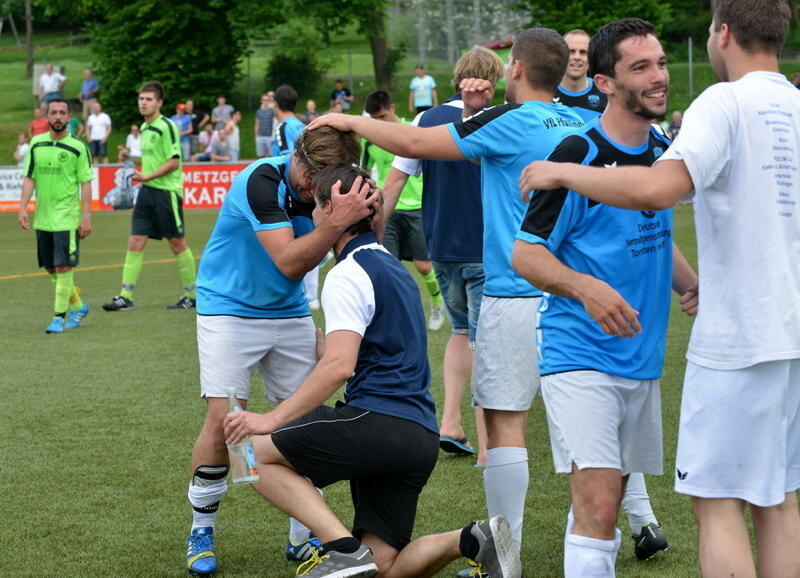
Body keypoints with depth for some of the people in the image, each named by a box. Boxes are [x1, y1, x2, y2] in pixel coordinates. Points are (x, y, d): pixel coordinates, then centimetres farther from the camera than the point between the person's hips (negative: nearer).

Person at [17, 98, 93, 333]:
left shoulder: (77, 147, -6)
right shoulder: (36, 144, 6)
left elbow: (86, 183, -5)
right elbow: (29, 178, 9)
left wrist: (87, 216, -11)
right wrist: (22, 207, -2)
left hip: (67, 218, -5)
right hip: (42, 217, 5)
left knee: (63, 267, -8)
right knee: (51, 269, 12)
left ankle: (59, 317, 0)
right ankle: (77, 305, 30)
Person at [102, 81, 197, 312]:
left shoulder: (166, 127, -12)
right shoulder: (144, 128, 13)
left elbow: (174, 162, -17)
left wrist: (148, 177, -22)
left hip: (167, 191, -8)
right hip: (147, 192, 8)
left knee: (177, 243, 2)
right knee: (135, 242, 1)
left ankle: (191, 295, 13)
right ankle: (125, 297, 1)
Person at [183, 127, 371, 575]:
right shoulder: (262, 181, -26)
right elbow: (289, 262, -35)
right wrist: (337, 223, -45)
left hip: (290, 314, 5)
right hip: (229, 308, -5)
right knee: (224, 420, -13)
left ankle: (304, 537, 12)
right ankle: (202, 531, 5)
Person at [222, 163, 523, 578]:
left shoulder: (348, 275, -7)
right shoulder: (392, 267, 23)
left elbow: (339, 366, -19)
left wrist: (273, 420, -18)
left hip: (378, 420, -9)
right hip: (421, 436, 9)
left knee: (260, 452, 1)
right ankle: (474, 540, -11)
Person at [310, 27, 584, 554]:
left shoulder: (509, 123, -11)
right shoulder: (575, 123, 10)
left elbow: (416, 143, -8)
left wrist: (350, 121, 3)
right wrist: (476, 113, 14)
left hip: (515, 293, -7)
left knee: (505, 422, -3)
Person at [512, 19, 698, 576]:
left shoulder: (665, 150, 8)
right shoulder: (578, 154, -13)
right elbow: (526, 253, -12)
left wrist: (692, 285, 4)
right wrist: (586, 288, -29)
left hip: (643, 358, 7)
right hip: (581, 357, -7)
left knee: (609, 499, 14)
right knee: (598, 503, -16)